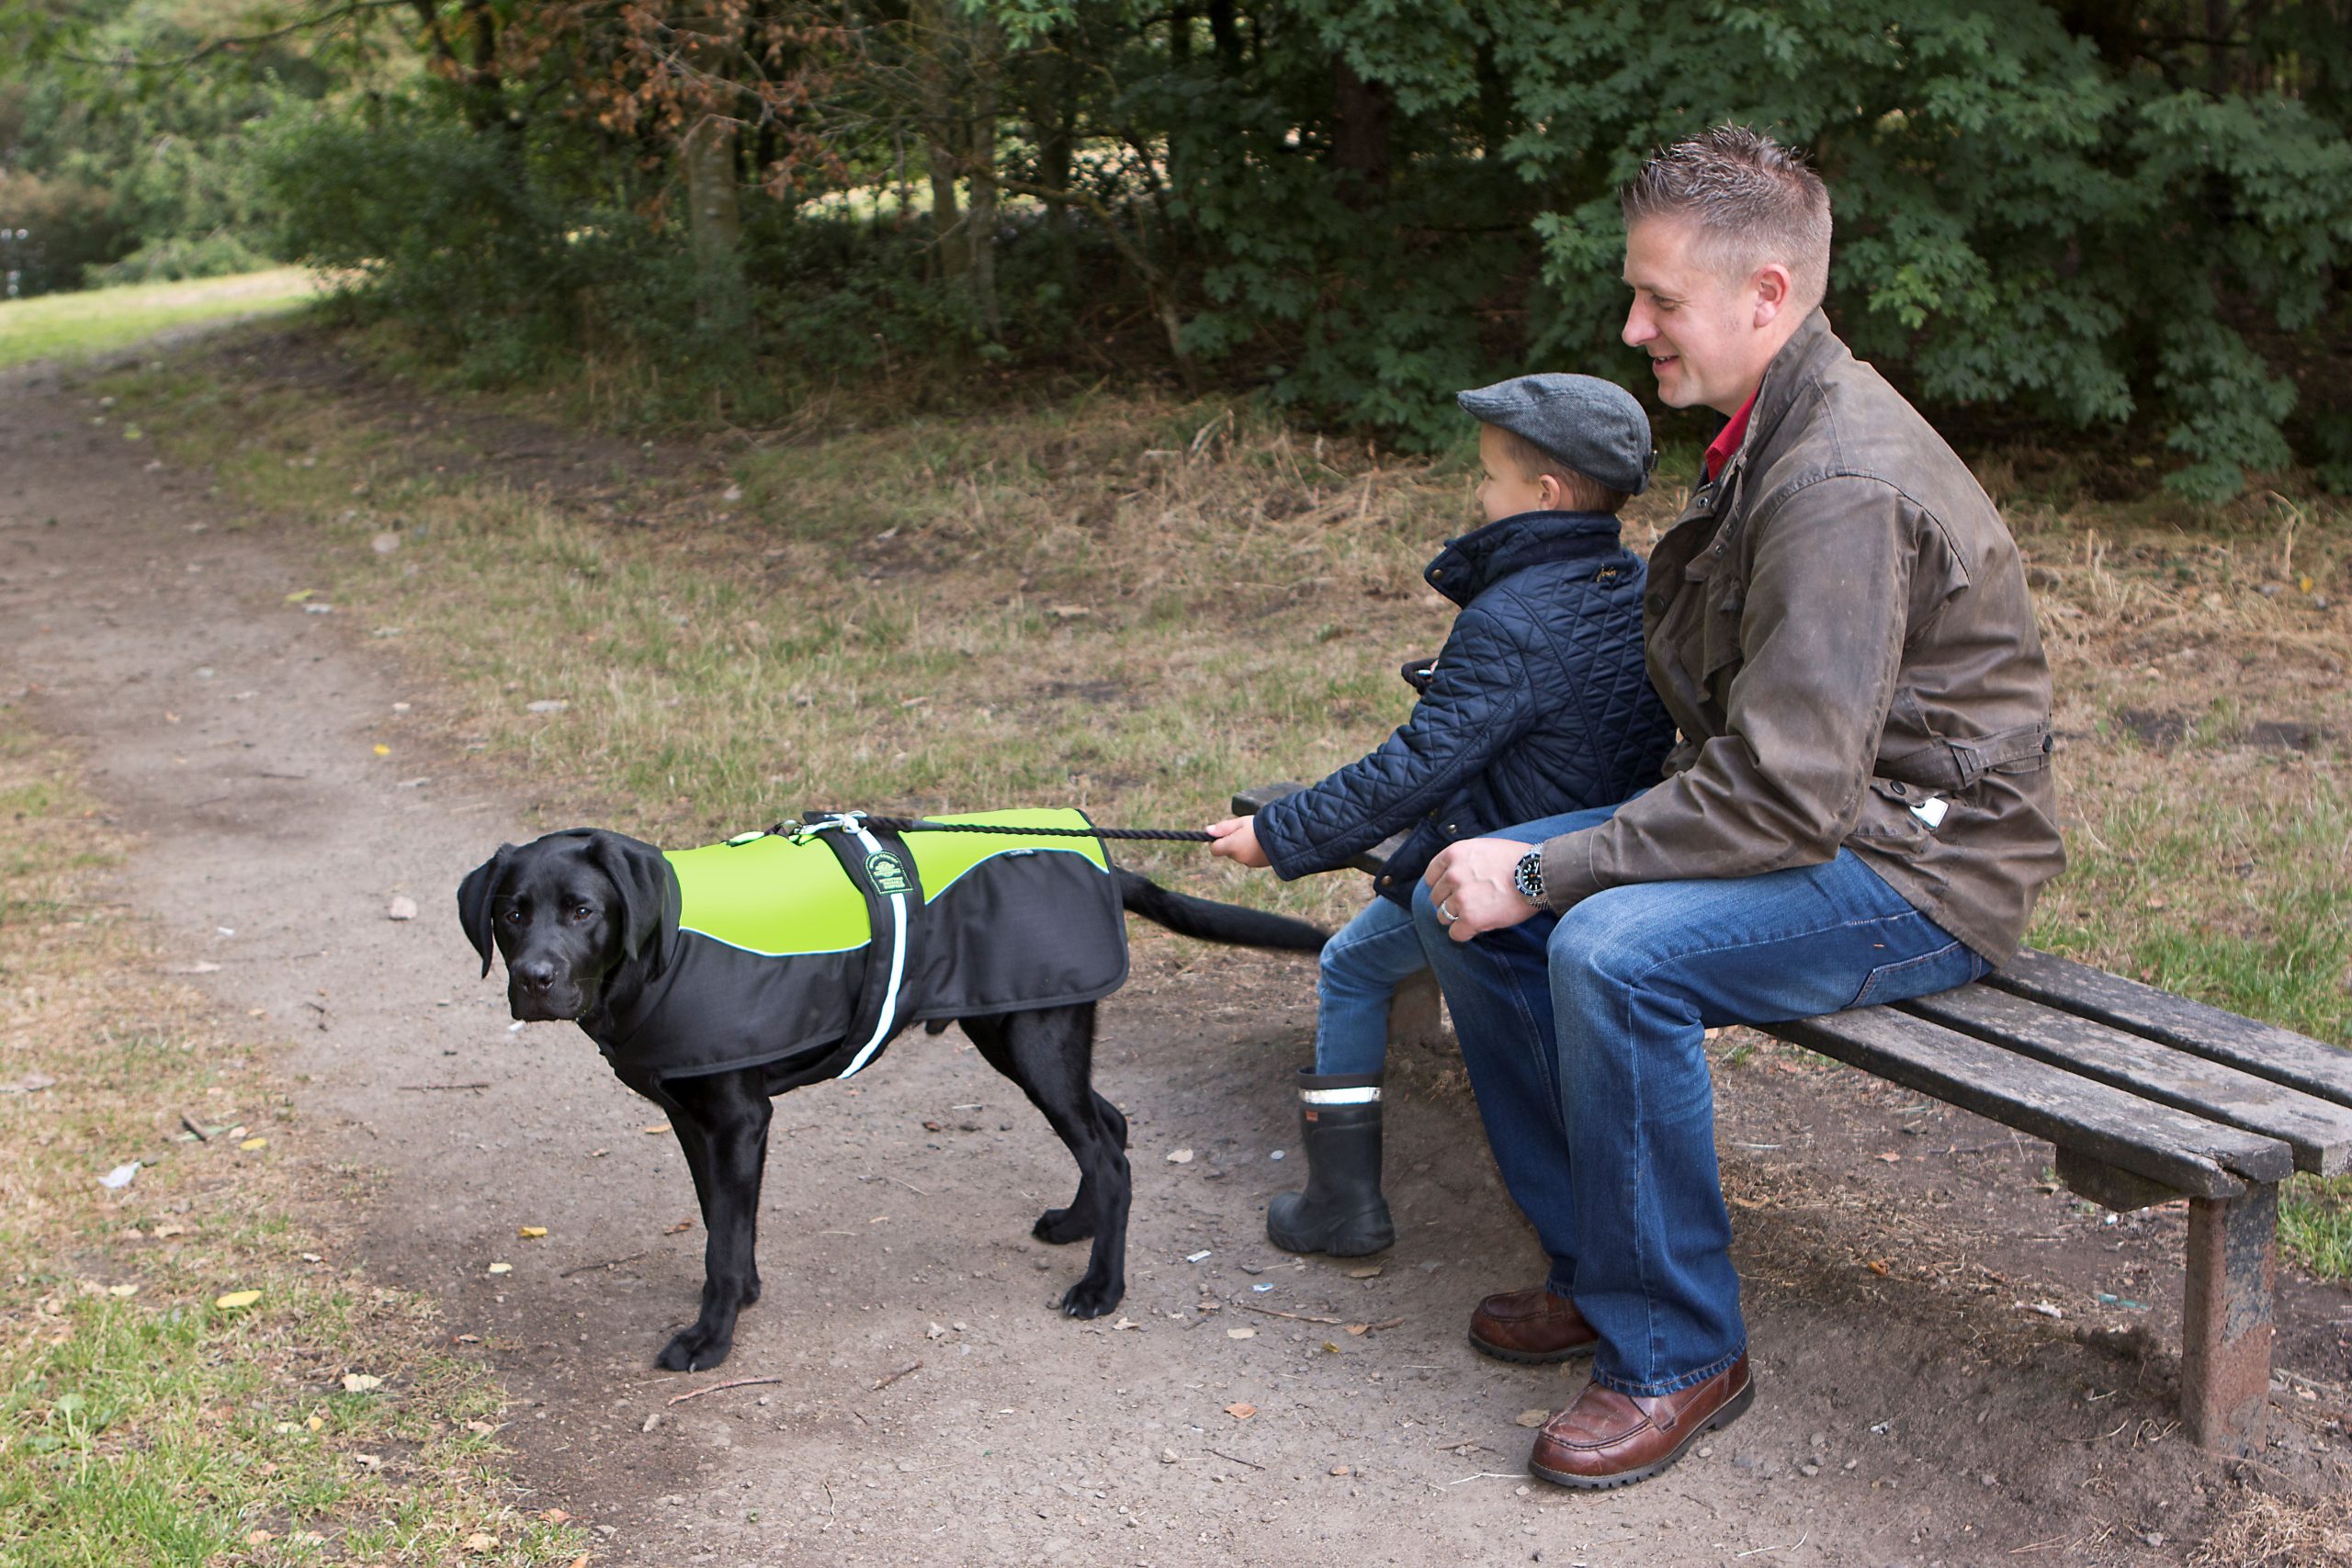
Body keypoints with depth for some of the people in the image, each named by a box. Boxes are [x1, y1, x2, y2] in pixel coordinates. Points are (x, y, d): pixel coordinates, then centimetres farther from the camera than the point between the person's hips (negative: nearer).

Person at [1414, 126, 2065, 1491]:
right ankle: (1595, 1267, 12)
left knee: (1612, 952, -32)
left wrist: (1542, 873, -23)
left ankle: (1678, 1350, -12)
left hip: (1922, 870, -10)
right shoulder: (1772, 434, 8)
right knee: (1458, 901, 0)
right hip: (1809, 818, 10)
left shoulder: (1842, 482, -24)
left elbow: (1786, 792, -29)